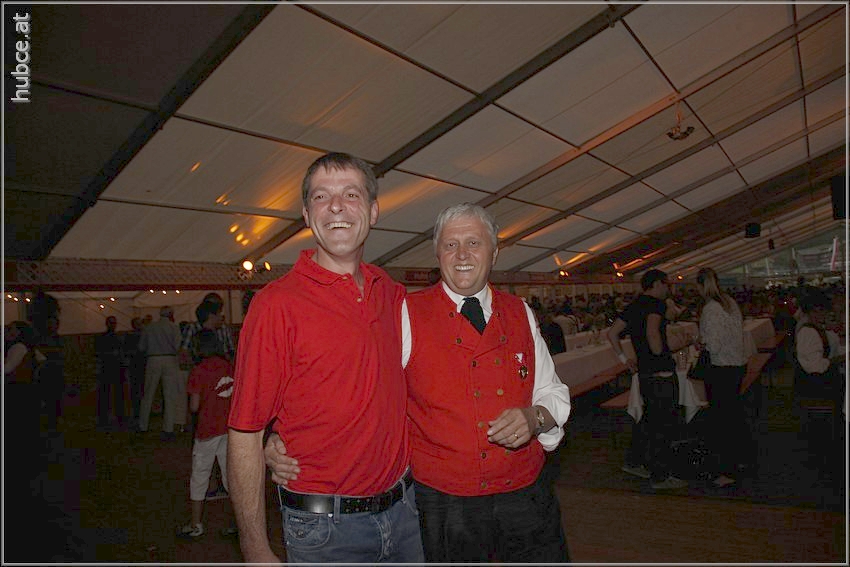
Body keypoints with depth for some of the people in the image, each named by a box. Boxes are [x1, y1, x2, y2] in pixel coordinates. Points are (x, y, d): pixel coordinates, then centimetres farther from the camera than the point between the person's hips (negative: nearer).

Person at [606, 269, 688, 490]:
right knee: (665, 424, 1)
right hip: (661, 373, -9)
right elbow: (652, 332, -31)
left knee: (650, 418, 20)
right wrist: (660, 355, -15)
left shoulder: (633, 306, 13)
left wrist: (624, 358, 15)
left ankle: (633, 462, 29)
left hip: (644, 373, 9)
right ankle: (661, 476, 10)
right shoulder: (656, 303, -13)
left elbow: (611, 333, 15)